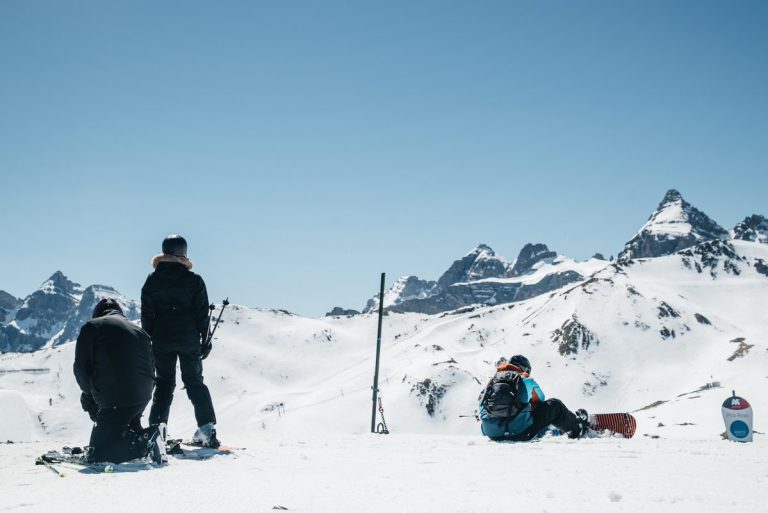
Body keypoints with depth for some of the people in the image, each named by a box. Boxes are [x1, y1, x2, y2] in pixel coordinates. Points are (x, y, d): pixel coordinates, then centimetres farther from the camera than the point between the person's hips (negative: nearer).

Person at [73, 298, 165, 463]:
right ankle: (138, 435, 7)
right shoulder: (140, 332, 18)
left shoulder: (92, 327, 2)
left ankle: (145, 442, -21)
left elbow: (81, 368, -2)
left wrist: (90, 393, 16)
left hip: (114, 400, -7)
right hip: (143, 398, 7)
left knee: (96, 455, 0)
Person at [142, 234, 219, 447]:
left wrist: (148, 340, 7)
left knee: (164, 384, 11)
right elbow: (202, 313, -2)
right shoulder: (194, 281, -4)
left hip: (162, 340, 1)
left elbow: (147, 314, 0)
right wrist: (204, 339, 5)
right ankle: (207, 428, 0)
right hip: (189, 340, 0)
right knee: (195, 383, 9)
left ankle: (156, 428, 1)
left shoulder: (153, 280, -1)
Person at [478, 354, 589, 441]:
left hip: (492, 434, 4)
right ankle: (576, 429, 43)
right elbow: (540, 399, 23)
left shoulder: (491, 381, 16)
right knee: (555, 406, 16)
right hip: (520, 433, -4)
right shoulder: (525, 380, 6)